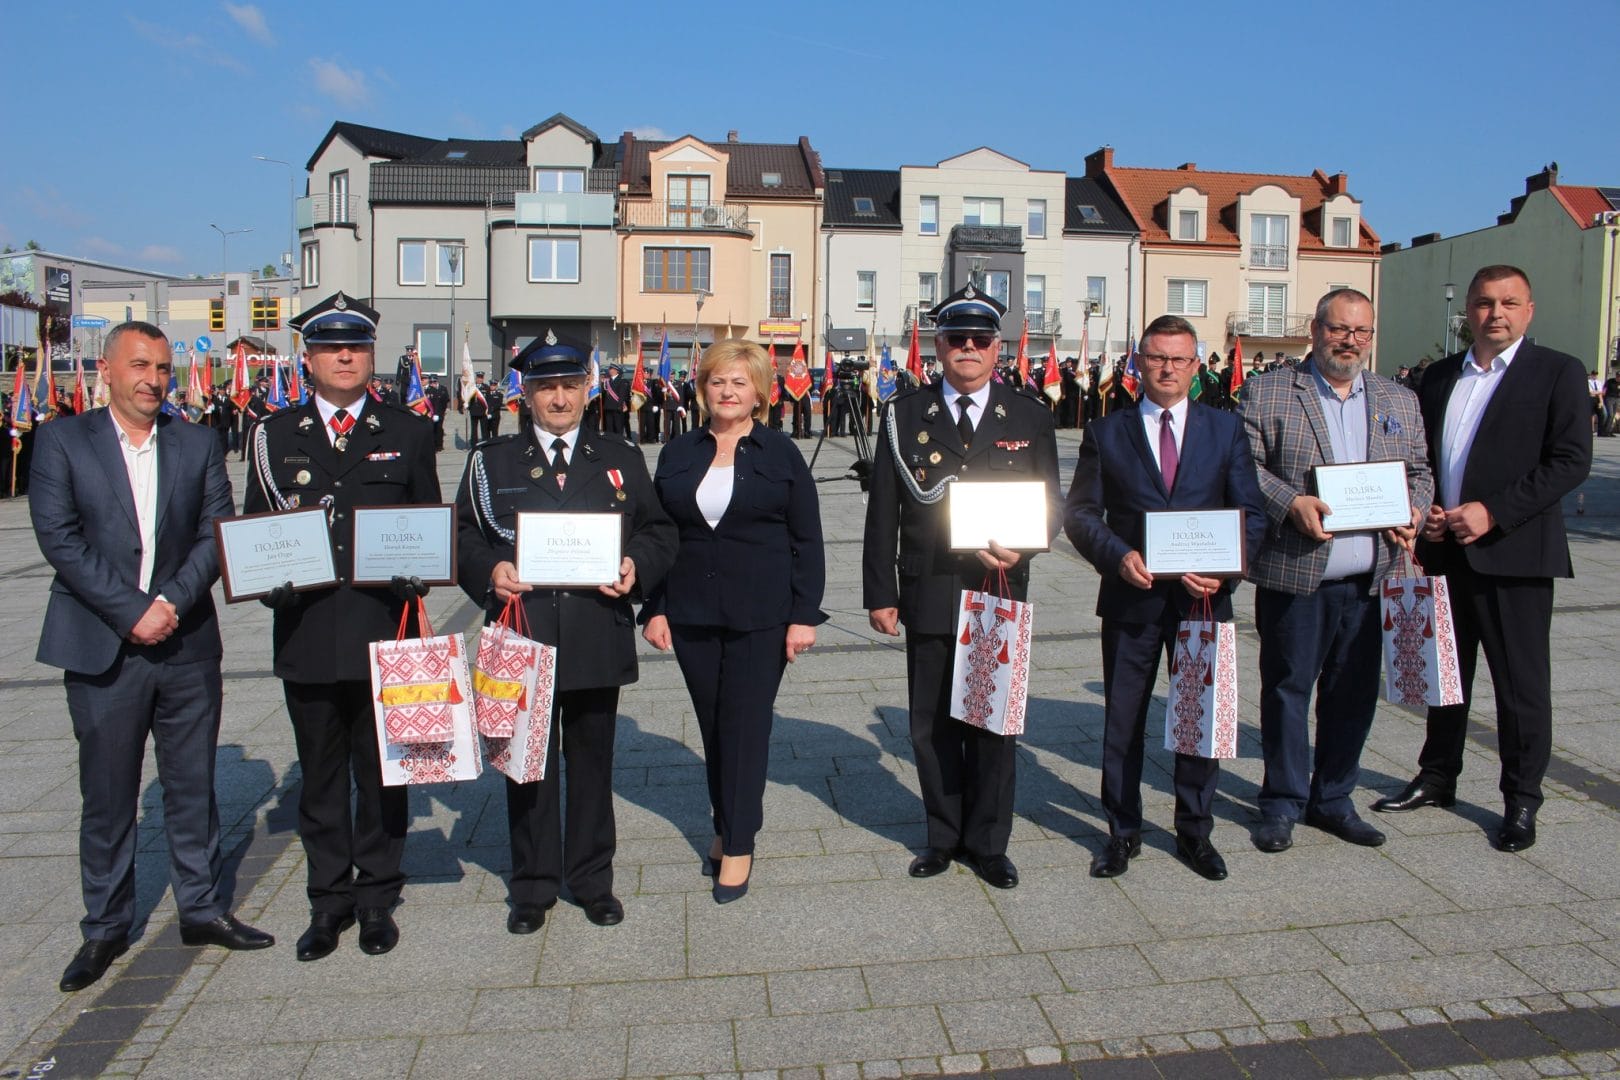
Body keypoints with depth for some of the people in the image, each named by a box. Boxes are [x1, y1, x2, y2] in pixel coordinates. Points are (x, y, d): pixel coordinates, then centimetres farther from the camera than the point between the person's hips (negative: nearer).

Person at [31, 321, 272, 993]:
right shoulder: (61, 441, 1)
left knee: (193, 786, 11)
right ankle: (105, 927, 23)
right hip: (101, 648, -2)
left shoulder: (198, 444, 7)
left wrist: (172, 602, -14)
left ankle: (201, 908, 25)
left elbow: (217, 533, 0)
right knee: (107, 796, 8)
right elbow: (59, 537, -8)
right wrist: (133, 612, -15)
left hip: (187, 644, 2)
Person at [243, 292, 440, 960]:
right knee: (320, 775, 12)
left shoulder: (407, 433, 6)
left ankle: (376, 896, 24)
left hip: (384, 632, -1)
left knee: (381, 772, 9)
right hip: (306, 634, 1)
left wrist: (415, 578, -12)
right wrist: (272, 583, -8)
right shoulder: (275, 436, 9)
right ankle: (329, 899, 26)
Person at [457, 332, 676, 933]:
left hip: (598, 641, 1)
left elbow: (659, 531, 9)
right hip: (522, 639, 0)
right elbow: (463, 536, 7)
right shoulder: (491, 461, 8)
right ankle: (533, 885, 25)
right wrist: (490, 570, -13)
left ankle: (592, 878, 27)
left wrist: (636, 567, -11)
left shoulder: (621, 460, 10)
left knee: (592, 763, 11)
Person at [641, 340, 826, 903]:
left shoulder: (781, 454, -1)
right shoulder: (678, 454, 7)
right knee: (712, 724, 12)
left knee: (746, 724, -1)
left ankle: (739, 845, 11)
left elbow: (807, 540, -1)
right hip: (692, 614, 3)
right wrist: (655, 608, 2)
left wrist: (805, 615, -7)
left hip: (760, 617, -3)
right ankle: (726, 824, 29)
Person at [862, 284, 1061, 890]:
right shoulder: (905, 414, 3)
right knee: (932, 725, 9)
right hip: (929, 596, 0)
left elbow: (1051, 504, 7)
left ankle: (988, 843, 26)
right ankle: (945, 836, 29)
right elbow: (883, 511, 2)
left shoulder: (1030, 417, 4)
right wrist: (879, 594, -2)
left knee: (995, 725, 9)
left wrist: (1021, 547, -14)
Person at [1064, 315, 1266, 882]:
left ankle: (1195, 832, 29)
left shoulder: (1225, 429, 5)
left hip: (1203, 598, 1)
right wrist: (1118, 555, -17)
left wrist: (1225, 568, -14)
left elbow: (1252, 513, 3)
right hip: (1132, 598, -1)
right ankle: (1123, 832, 25)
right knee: (1122, 720, 8)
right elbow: (1080, 512, 0)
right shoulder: (1106, 432, 3)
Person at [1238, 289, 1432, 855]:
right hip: (1294, 576, -4)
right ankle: (1283, 803, 20)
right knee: (1287, 691, 6)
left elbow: (1419, 471, 17)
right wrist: (1291, 502, -20)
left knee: (1354, 695, 11)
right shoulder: (1267, 392, 0)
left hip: (1370, 580, 4)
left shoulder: (1400, 401, 14)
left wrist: (1412, 513, -3)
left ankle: (1333, 799, 27)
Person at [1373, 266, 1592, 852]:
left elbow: (1572, 461, -11)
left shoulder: (1557, 372, -3)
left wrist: (1493, 511, -18)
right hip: (1445, 551, 5)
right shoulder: (1439, 376, 12)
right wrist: (1423, 510, -2)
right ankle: (1437, 778, 30)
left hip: (1514, 553, -5)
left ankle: (1521, 799, 18)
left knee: (1521, 683, 4)